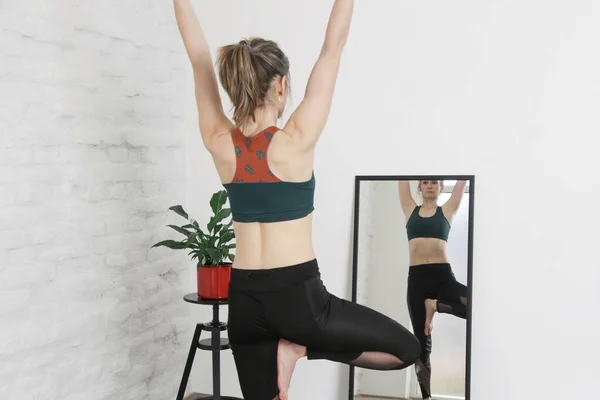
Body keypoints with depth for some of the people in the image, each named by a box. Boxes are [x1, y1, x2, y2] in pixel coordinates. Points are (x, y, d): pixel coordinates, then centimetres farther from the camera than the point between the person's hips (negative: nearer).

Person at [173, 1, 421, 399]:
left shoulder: (220, 143, -3)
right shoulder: (296, 141, -14)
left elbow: (198, 58, 4)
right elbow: (333, 48, -11)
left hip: (245, 300, 5)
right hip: (299, 296, -5)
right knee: (408, 349, 12)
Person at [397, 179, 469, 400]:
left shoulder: (447, 210, 10)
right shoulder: (410, 209, 13)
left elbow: (462, 182, 9)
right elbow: (402, 180, 12)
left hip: (442, 275, 0)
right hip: (416, 278, 1)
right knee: (422, 341, 3)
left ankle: (436, 305, -5)